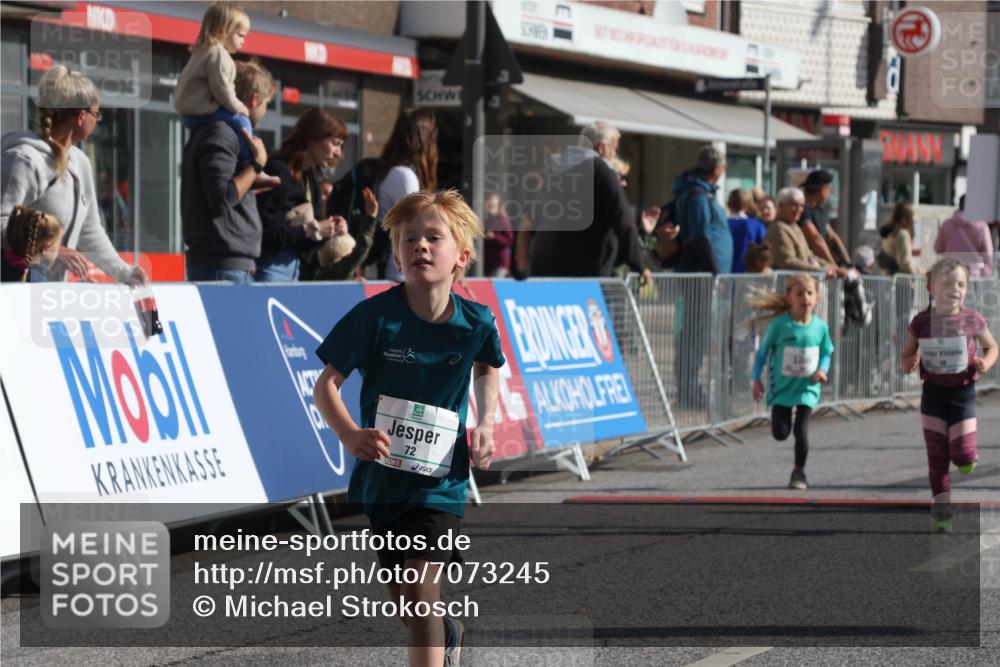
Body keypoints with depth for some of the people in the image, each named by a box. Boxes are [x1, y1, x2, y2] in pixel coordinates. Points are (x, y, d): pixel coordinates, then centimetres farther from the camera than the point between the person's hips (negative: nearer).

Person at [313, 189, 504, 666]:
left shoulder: (476, 323, -10)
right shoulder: (375, 316, -16)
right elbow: (325, 385, -12)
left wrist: (486, 423, 0)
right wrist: (349, 434, -30)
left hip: (441, 481, -1)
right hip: (381, 478, 2)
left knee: (418, 586, -21)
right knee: (402, 602, 17)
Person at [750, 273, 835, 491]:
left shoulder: (820, 326, -6)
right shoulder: (780, 324, -13)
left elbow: (826, 352, 9)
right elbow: (763, 351, -3)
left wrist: (822, 369, -11)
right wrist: (756, 378, -3)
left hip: (807, 388, 1)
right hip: (782, 386, 0)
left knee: (801, 432, -7)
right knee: (780, 433, 2)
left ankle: (799, 472, 12)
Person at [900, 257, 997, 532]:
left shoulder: (972, 320, -9)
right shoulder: (921, 322, -7)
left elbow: (992, 347, 7)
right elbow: (906, 356, 6)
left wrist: (986, 363, -14)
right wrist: (909, 363, -17)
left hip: (962, 393, -1)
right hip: (933, 393, 1)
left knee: (962, 455, -7)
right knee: (937, 455, 3)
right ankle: (941, 510, 11)